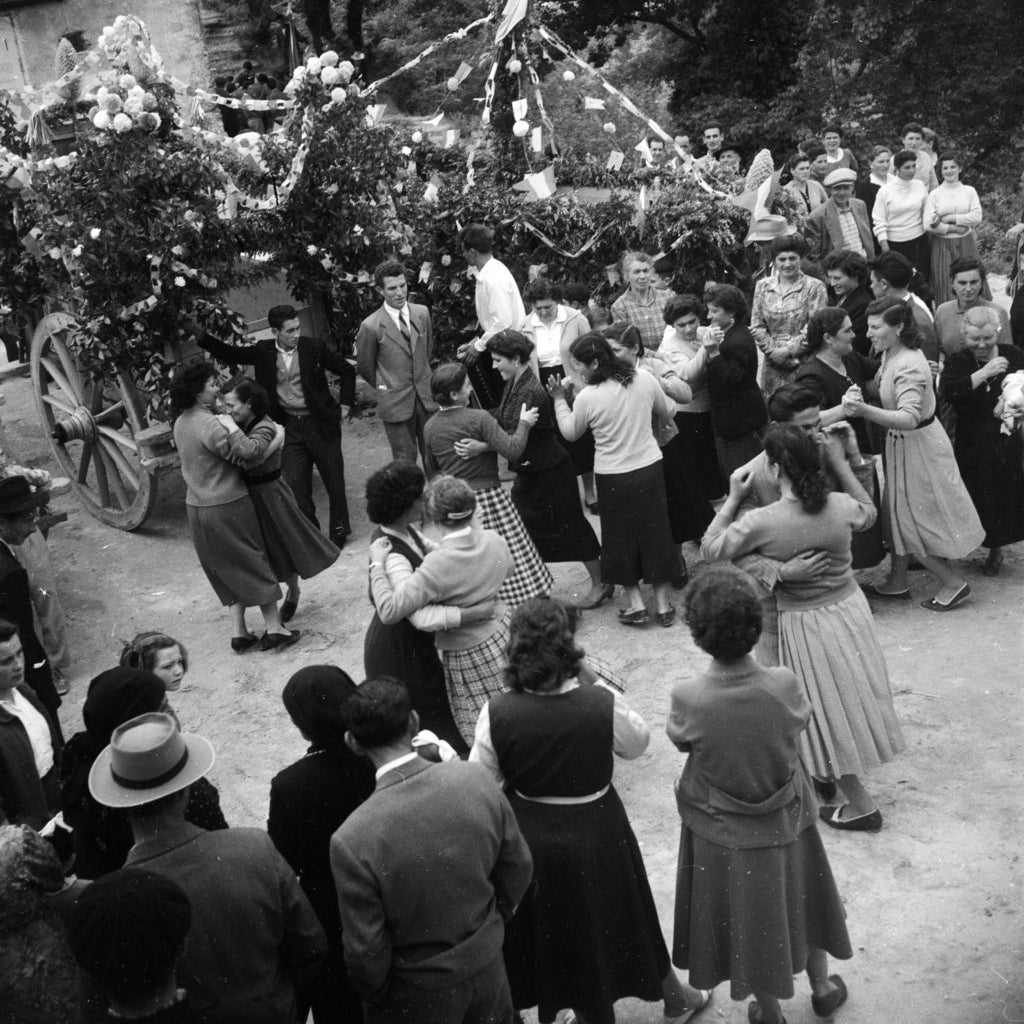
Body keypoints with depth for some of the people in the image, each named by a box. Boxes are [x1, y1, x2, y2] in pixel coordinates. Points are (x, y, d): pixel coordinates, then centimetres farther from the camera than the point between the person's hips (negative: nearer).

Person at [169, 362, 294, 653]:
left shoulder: (181, 422, 5)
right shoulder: (211, 425, -22)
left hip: (196, 507, 8)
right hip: (227, 505, -8)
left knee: (228, 569, 17)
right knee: (255, 563, 6)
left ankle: (239, 632, 17)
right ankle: (273, 628, 10)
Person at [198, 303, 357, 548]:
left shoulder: (315, 347, -9)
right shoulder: (263, 352, -1)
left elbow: (347, 371, 0)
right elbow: (229, 354, 6)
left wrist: (345, 404, -3)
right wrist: (199, 336, -5)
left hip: (321, 424, -2)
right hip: (291, 427, 2)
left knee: (334, 482, 7)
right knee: (295, 485, 0)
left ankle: (339, 532, 25)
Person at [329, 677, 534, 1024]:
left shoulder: (351, 841, -30)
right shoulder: (476, 780, -19)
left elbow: (366, 952, -21)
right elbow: (519, 867, -4)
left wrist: (374, 995, 1)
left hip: (418, 996, -3)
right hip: (487, 968, 3)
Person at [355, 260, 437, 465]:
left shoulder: (422, 313, 1)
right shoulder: (371, 326, -12)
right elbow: (364, 366, 1)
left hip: (426, 399, 4)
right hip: (396, 405, -4)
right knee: (405, 461, 3)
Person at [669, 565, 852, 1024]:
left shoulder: (687, 699, -31)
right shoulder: (784, 685, -27)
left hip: (721, 834, -1)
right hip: (786, 823, 1)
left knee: (745, 916, 23)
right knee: (799, 900, 28)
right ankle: (822, 987, 52)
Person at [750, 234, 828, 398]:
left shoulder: (814, 287, -1)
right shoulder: (762, 286, 10)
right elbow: (756, 326, 8)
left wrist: (788, 350, -13)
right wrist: (773, 350, -5)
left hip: (804, 363, -3)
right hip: (773, 363, 3)